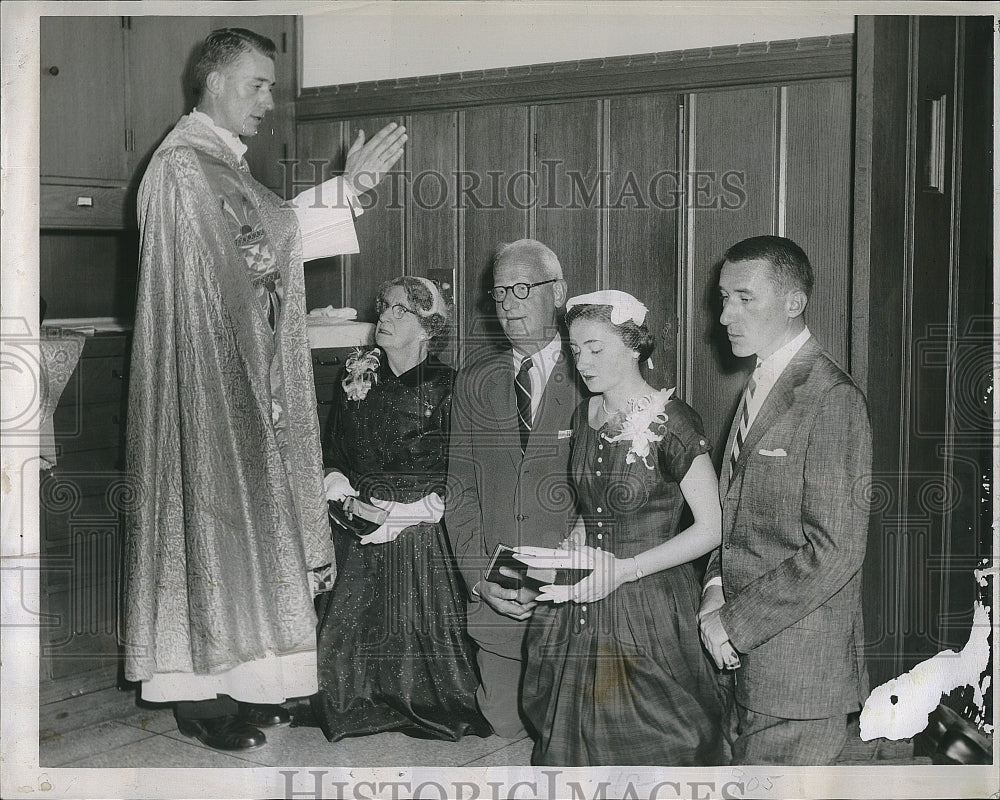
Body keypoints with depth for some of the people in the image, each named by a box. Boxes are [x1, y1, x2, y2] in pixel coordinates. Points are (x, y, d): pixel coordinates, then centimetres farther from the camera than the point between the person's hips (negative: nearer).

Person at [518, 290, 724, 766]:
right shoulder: (584, 416, 7)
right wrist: (570, 551, 0)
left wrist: (624, 569, -19)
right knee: (579, 747, 12)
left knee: (649, 751, 2)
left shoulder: (668, 421, -13)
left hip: (650, 607, -6)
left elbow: (712, 527, -13)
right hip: (582, 613, 6)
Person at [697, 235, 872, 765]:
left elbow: (834, 552, -21)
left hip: (801, 664, -8)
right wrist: (716, 588, 1)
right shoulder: (760, 388, 13)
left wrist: (735, 621, -16)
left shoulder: (832, 399, -17)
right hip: (747, 660, 8)